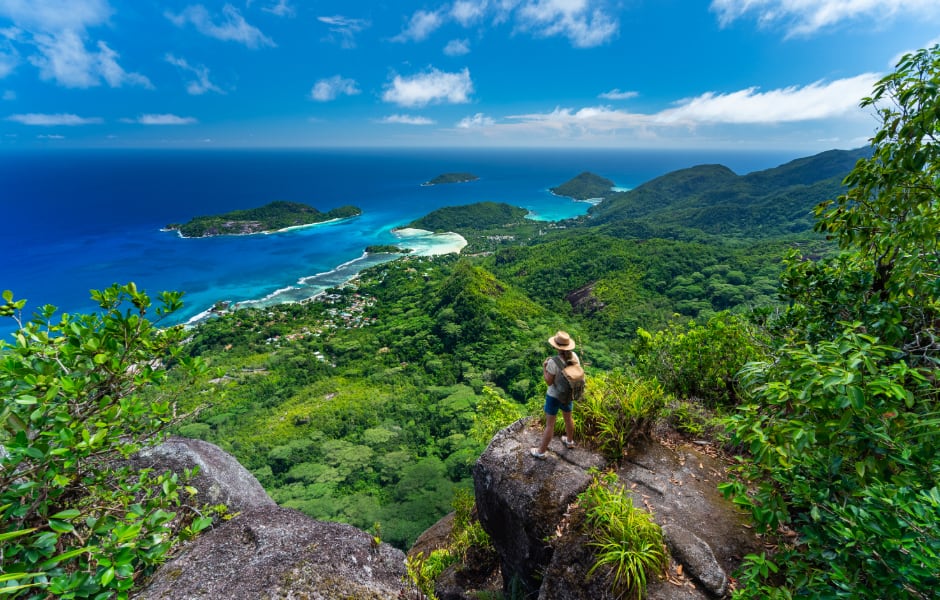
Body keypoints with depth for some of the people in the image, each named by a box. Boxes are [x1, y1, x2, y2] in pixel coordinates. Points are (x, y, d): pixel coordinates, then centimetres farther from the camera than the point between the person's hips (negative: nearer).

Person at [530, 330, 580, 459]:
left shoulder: (553, 362, -32)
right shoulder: (574, 356, -13)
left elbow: (548, 381, -23)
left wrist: (544, 367, -11)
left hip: (554, 396, -6)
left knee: (549, 424, 9)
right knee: (568, 417, 30)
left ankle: (541, 451, 26)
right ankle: (570, 441, 54)